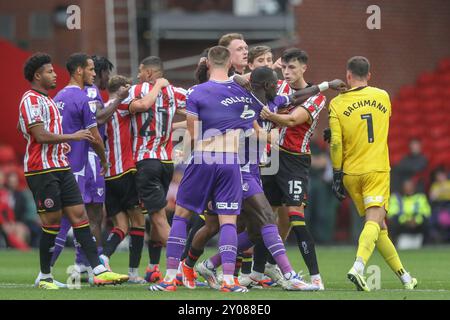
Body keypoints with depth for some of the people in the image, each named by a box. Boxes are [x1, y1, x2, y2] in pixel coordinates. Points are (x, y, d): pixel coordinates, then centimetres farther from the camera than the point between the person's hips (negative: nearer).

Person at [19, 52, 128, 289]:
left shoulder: (46, 100, 21)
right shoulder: (31, 100, -11)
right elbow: (40, 135, -20)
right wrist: (73, 137, -14)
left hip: (61, 168, 10)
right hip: (42, 170, -10)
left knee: (79, 216, 1)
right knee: (52, 222, -5)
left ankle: (99, 271, -4)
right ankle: (45, 277, 6)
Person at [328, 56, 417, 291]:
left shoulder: (337, 104, -3)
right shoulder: (383, 97, 6)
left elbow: (336, 143, -8)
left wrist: (337, 175, 0)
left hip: (351, 174, 1)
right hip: (377, 170, -1)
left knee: (377, 225, 11)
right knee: (374, 221, -12)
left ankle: (403, 276, 18)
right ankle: (358, 267, -37)